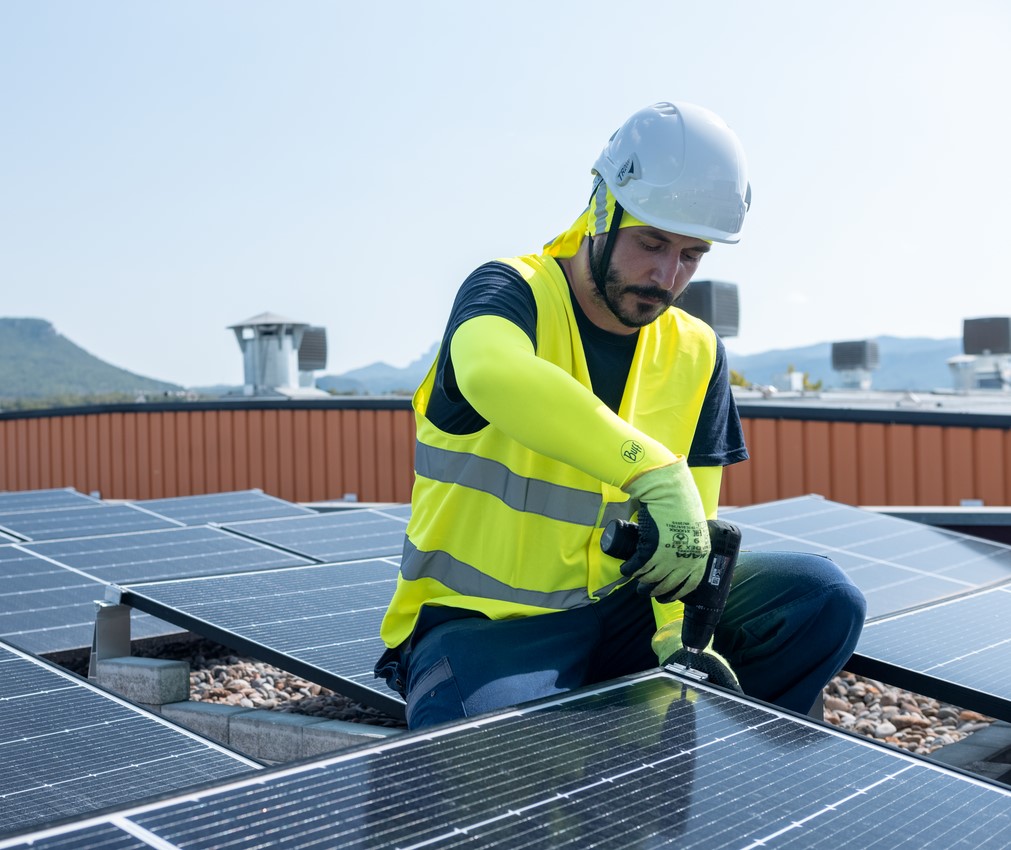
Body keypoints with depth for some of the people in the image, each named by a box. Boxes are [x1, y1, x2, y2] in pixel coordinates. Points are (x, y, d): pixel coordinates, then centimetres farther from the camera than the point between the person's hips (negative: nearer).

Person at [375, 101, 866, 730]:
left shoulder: (697, 356, 5)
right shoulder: (514, 293, -13)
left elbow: (694, 525, 1)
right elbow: (492, 375, -40)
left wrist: (682, 634, -18)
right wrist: (656, 471, -46)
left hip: (615, 609, 5)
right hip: (480, 624, -5)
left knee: (824, 598, -9)